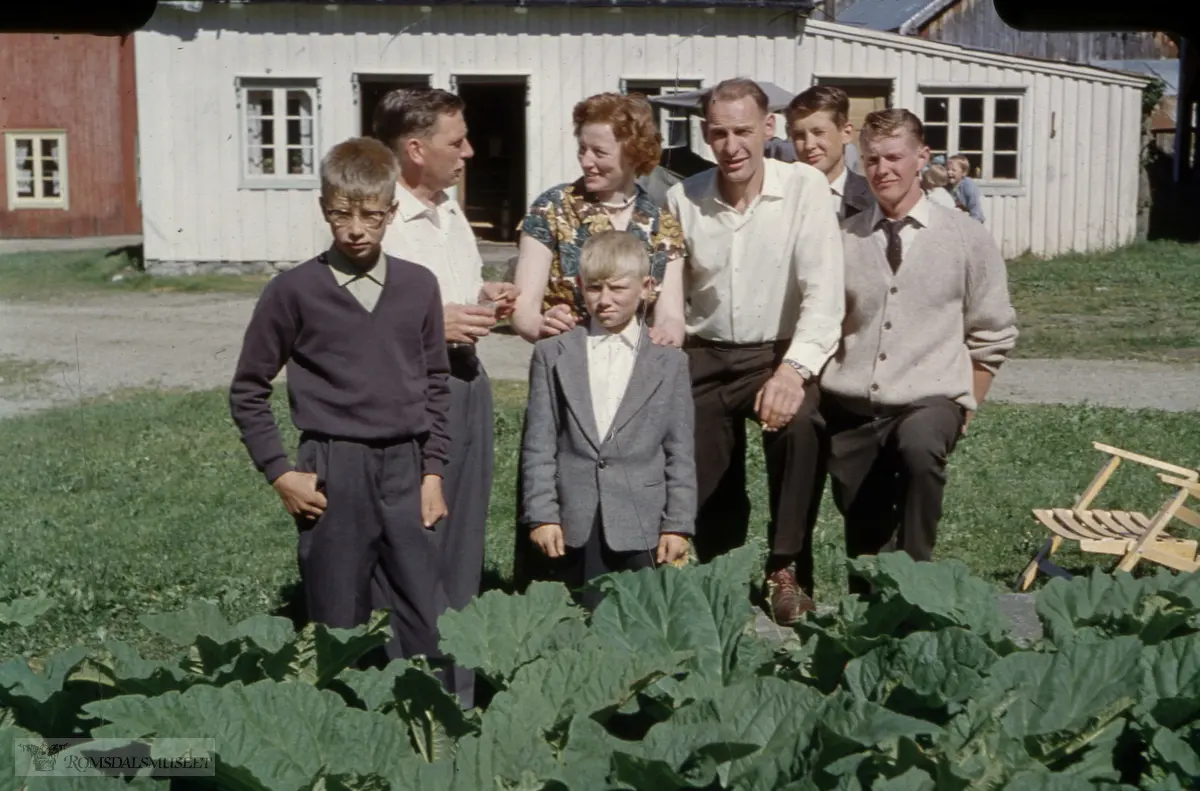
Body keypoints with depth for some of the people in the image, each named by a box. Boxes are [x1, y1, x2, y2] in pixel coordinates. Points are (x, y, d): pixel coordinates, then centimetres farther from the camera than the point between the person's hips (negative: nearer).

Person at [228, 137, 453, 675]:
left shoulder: (419, 286, 5)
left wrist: (433, 471, 7)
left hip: (405, 468, 3)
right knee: (339, 625, 5)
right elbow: (248, 390, 3)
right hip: (333, 473, -2)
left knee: (427, 626, 4)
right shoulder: (294, 291, -4)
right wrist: (280, 473, -4)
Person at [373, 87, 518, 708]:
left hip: (467, 383, 9)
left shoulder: (452, 216, 16)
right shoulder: (378, 224, -14)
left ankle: (459, 699, 26)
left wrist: (487, 303, 7)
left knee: (462, 553, 14)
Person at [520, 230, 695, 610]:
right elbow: (538, 444, 3)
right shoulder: (552, 354, 7)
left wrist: (678, 525, 0)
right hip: (576, 524, 0)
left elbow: (680, 451, 6)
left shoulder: (670, 362, 7)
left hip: (642, 525, 0)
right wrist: (542, 515, -4)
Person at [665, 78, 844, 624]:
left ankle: (787, 569, -14)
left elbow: (824, 291, -18)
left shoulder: (805, 188, -10)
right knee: (705, 496, 4)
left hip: (778, 354, -3)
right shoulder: (682, 200, -1)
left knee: (798, 424, -32)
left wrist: (795, 367, -31)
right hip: (704, 357, 3)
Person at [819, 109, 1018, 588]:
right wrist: (818, 394, 3)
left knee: (918, 444, -35)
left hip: (929, 403, -2)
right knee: (863, 540, 5)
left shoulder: (966, 238, 2)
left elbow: (992, 337, 8)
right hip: (849, 410, 2)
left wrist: (964, 407, 4)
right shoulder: (843, 240, 4)